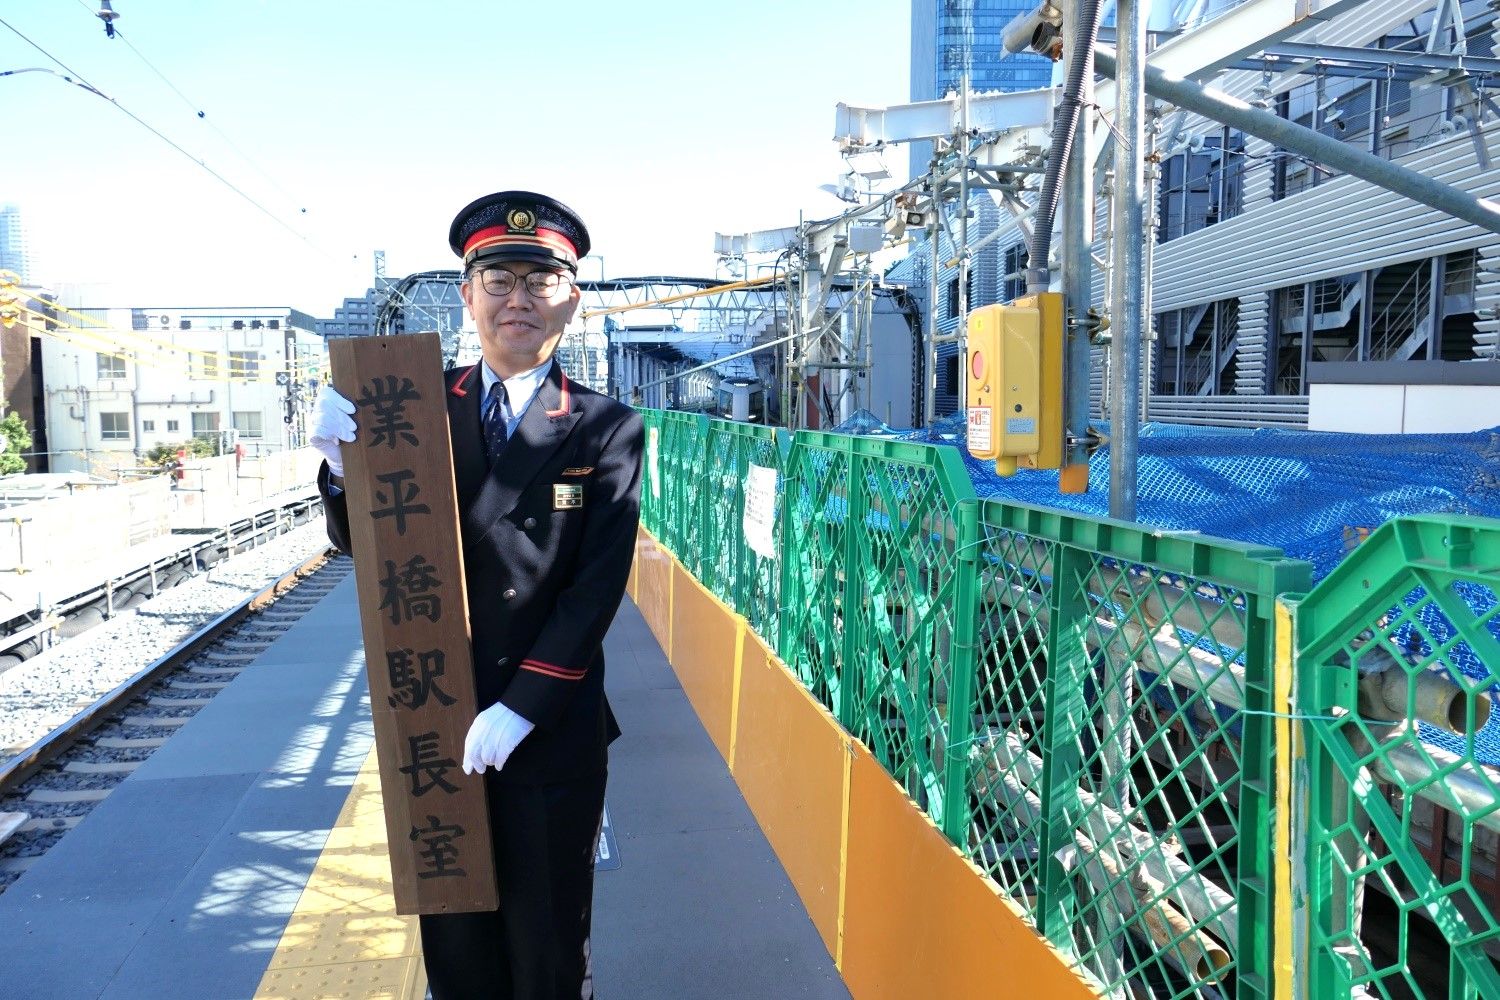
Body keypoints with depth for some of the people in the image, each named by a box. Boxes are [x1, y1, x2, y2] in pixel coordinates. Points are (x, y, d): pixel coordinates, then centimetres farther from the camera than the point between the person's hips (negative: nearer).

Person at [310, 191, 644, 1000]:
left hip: (553, 732, -2)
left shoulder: (606, 430, -6)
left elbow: (597, 589, -12)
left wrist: (519, 709, -17)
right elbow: (362, 545, 3)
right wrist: (344, 461, -17)